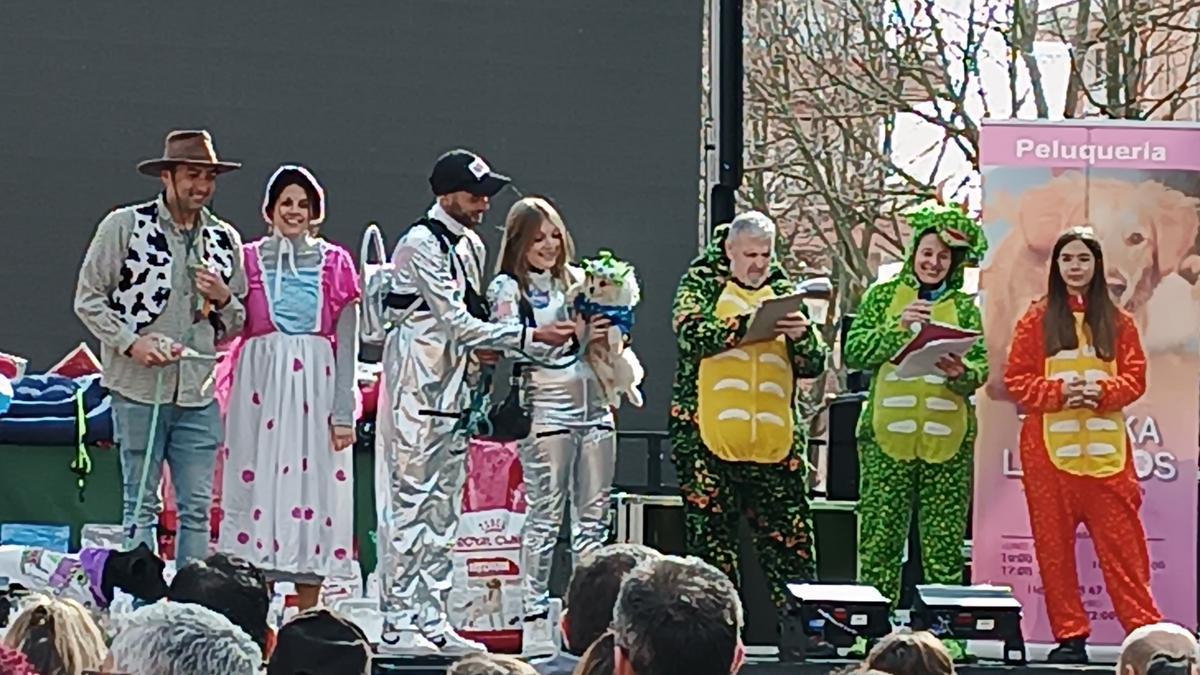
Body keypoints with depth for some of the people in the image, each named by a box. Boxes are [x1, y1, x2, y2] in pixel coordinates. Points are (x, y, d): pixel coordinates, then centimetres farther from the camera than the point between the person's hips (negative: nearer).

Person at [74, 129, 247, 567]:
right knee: (141, 506, 1)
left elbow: (238, 325, 20)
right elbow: (88, 300, 1)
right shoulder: (124, 226, 0)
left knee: (197, 509, 4)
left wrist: (223, 299, -2)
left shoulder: (225, 239, 13)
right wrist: (130, 342, -12)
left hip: (199, 392, 4)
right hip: (139, 388, -4)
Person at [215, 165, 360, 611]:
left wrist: (344, 411, -3)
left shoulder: (334, 263, 8)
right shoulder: (248, 259, 9)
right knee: (257, 485, -3)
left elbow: (347, 343, 4)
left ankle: (307, 618, 5)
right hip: (261, 383, 0)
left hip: (316, 385, 0)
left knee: (314, 485, -1)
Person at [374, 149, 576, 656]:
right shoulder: (420, 245, -13)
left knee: (443, 510, 9)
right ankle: (398, 623, -6)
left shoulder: (472, 246, 16)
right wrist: (531, 337, -16)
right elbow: (457, 322, -17)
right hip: (416, 388, -9)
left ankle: (432, 620, 13)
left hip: (454, 390, 9)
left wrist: (478, 345, 4)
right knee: (409, 505, -8)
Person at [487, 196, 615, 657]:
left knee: (594, 516, 4)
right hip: (546, 406, -5)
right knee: (545, 515, -6)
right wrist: (574, 335, -24)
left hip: (594, 405, 5)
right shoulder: (508, 288, 1)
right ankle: (535, 615, -3)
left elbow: (608, 332, 24)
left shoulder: (579, 280, 15)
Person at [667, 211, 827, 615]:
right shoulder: (701, 283, 8)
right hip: (710, 443, -2)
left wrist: (803, 336, -9)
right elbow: (691, 334, -11)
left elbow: (814, 364, 12)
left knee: (792, 547, -2)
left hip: (775, 443, 2)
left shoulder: (784, 292, 17)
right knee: (712, 547, 1)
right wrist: (748, 324, -20)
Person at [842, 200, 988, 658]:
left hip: (948, 439, 1)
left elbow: (982, 368, 4)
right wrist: (898, 327, -13)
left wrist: (960, 372, -18)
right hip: (887, 434, -1)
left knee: (944, 543, 1)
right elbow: (853, 352, -1)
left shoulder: (964, 306, 12)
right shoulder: (884, 295, 10)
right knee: (880, 538, -2)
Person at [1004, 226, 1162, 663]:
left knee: (1121, 541, -4)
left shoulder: (1117, 322, 10)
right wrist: (1058, 392, -14)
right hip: (1050, 445, 0)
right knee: (1054, 544, 0)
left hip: (1105, 446, 0)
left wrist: (1102, 391, -14)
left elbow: (1135, 377, 5)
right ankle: (1070, 636, 6)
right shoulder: (1037, 320, 7)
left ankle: (1147, 630, -2)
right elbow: (1016, 380, 2)